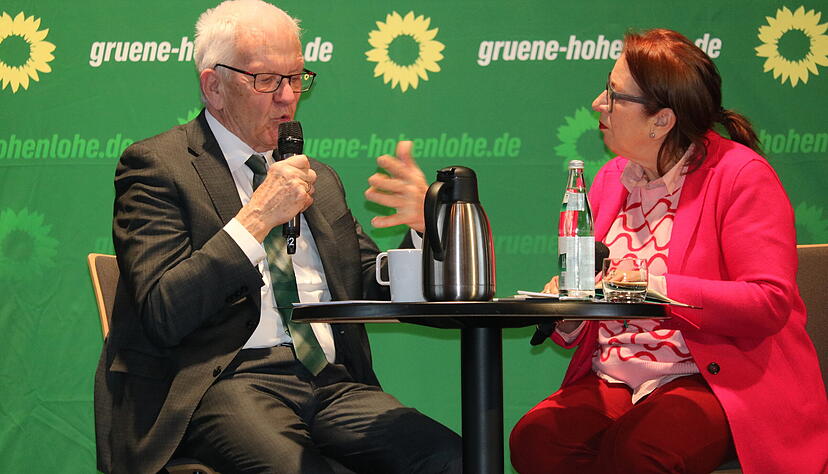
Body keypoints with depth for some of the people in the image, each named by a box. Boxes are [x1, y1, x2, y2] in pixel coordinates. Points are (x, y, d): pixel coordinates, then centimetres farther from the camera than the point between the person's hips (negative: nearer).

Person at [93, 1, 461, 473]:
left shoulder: (318, 180, 24)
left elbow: (379, 293, 22)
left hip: (330, 379, 6)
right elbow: (161, 317, -8)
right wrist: (255, 220, -13)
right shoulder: (156, 165, 4)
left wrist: (424, 225, 2)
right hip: (222, 380, -5)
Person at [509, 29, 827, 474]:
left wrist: (659, 288, -23)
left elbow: (770, 302, -14)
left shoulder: (741, 174, -4)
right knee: (534, 438, -25)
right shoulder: (612, 178, 17)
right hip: (613, 382, 6)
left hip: (717, 382, -5)